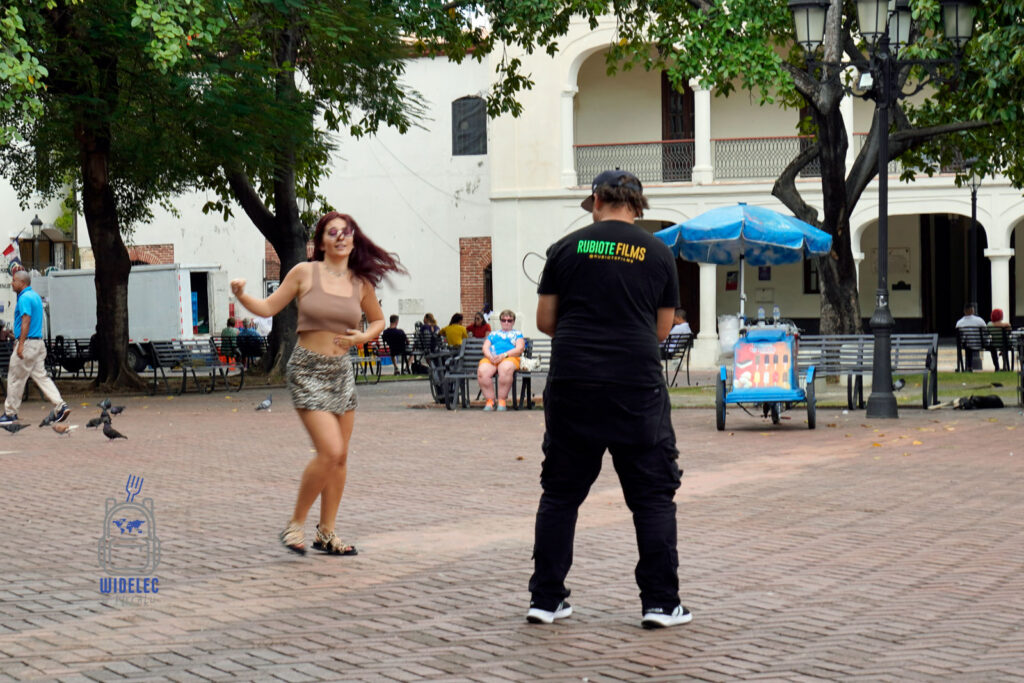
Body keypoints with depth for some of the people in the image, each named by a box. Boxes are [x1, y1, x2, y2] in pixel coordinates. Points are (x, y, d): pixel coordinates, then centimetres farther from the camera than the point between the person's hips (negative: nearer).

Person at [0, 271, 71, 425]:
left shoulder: (24, 298, -14)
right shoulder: (35, 296, 17)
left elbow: (26, 321, -21)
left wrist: (21, 344, -24)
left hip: (27, 343, -9)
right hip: (39, 343, 9)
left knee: (15, 378, 1)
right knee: (40, 376, 7)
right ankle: (60, 406, -4)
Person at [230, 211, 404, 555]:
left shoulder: (361, 283, 5)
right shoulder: (304, 273, -5)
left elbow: (378, 320, 21)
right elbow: (268, 307, 0)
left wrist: (363, 337, 1)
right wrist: (242, 296, -18)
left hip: (341, 371, 5)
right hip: (307, 369, -5)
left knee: (340, 456, 7)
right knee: (330, 451, -16)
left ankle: (326, 532, 19)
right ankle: (296, 524, 1)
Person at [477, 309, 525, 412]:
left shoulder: (517, 334, 24)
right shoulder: (493, 334, 32)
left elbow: (519, 349, 6)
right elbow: (485, 348, 18)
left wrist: (503, 355, -9)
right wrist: (491, 357, -6)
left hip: (510, 358, -2)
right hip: (490, 358, 3)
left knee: (506, 369, -41)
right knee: (482, 371, -33)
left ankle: (502, 401, -31)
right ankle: (489, 401, -27)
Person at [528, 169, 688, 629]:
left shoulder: (567, 248, 5)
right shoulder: (658, 254, 6)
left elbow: (544, 321, 9)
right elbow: (662, 330, 12)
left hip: (571, 384, 1)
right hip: (637, 386, -1)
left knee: (559, 494, 10)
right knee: (653, 496, 6)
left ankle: (545, 599, 13)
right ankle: (660, 603, 5)